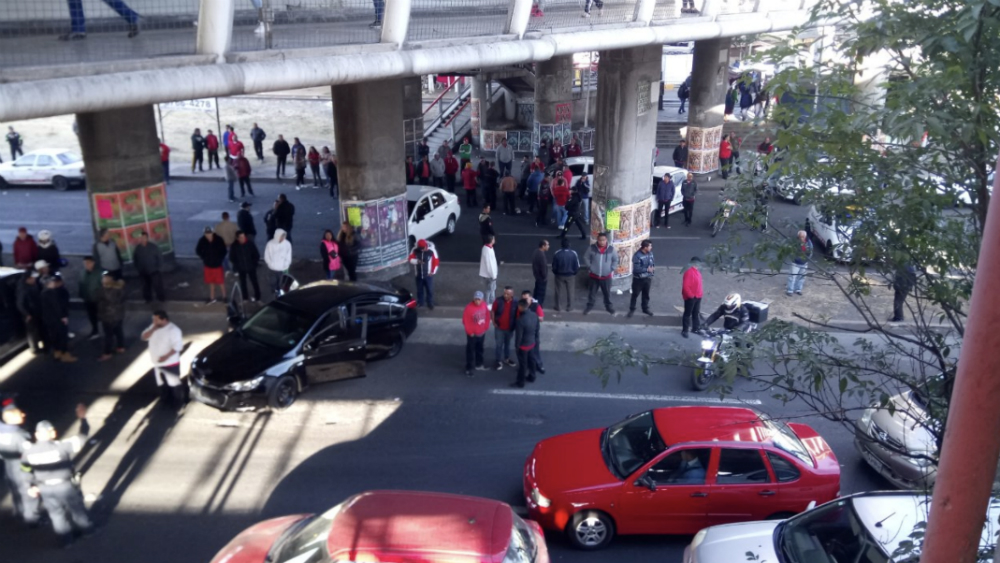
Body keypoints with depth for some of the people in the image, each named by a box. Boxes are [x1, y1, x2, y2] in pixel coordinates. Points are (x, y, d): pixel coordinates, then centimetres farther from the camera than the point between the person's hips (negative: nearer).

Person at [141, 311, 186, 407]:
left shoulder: (173, 330, -21)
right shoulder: (153, 327, 2)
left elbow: (178, 346, -22)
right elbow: (144, 337, -3)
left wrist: (166, 356, -27)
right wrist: (153, 329, -18)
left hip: (170, 363, -7)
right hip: (157, 363, 7)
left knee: (174, 383, 6)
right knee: (161, 384, 18)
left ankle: (178, 402, 23)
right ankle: (165, 401, 33)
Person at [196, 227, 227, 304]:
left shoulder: (218, 240, -19)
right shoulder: (202, 241, -16)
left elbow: (223, 251, -6)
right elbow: (198, 250, 1)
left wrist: (220, 259, -11)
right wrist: (204, 258, -7)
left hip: (217, 265, -2)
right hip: (208, 265, 2)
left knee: (221, 282, 7)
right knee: (211, 282, 16)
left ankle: (224, 297, 25)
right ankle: (212, 298, 31)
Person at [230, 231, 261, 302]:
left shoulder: (250, 243, -18)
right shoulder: (234, 246, -14)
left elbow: (256, 254, -7)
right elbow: (232, 257, -1)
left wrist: (254, 263, -10)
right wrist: (236, 266, -5)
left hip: (251, 267, -1)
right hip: (241, 268, 2)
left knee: (254, 282, 9)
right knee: (243, 283, 15)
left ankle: (257, 297, 26)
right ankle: (245, 297, 31)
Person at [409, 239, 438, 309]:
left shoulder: (432, 250, -17)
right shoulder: (415, 250, -11)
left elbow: (436, 262, -8)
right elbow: (411, 259, -3)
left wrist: (433, 272, -7)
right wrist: (417, 261, -23)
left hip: (428, 275, -2)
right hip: (418, 274, 2)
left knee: (430, 290, 7)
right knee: (419, 289, 17)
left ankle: (430, 304, 24)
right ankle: (420, 302, 35)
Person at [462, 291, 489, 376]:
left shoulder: (485, 306, -5)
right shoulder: (469, 308, -23)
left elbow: (487, 316, 8)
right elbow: (465, 321, -18)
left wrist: (486, 327, 5)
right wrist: (470, 332, -14)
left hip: (482, 333, 6)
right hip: (472, 334, -6)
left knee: (480, 349, 22)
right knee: (470, 351, 3)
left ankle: (478, 364, 39)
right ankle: (468, 368, 12)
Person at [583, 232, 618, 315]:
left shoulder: (611, 249, -9)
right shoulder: (592, 248, -11)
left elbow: (615, 260, 6)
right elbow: (587, 258, 3)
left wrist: (612, 270, 1)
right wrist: (590, 267, -2)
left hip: (606, 276, 0)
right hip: (594, 276, 0)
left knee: (607, 293, 15)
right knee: (592, 292, 12)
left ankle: (608, 306, 34)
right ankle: (589, 305, 30)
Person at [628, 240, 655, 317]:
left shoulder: (650, 253, -3)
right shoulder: (637, 255, -25)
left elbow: (653, 262, 10)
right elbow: (636, 269, -27)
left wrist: (653, 268, -12)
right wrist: (647, 269, -27)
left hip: (648, 278, 6)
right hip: (638, 279, -6)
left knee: (646, 294, 19)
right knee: (635, 294, 10)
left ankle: (645, 309, 36)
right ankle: (632, 309, 25)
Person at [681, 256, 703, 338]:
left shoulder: (697, 271, 8)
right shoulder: (689, 272, -22)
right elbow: (685, 286, -26)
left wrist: (700, 293, 15)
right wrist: (691, 295, -22)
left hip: (697, 297, 9)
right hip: (690, 297, -9)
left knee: (696, 313, 20)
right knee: (688, 313, 0)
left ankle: (696, 328, 33)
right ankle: (684, 330, 8)